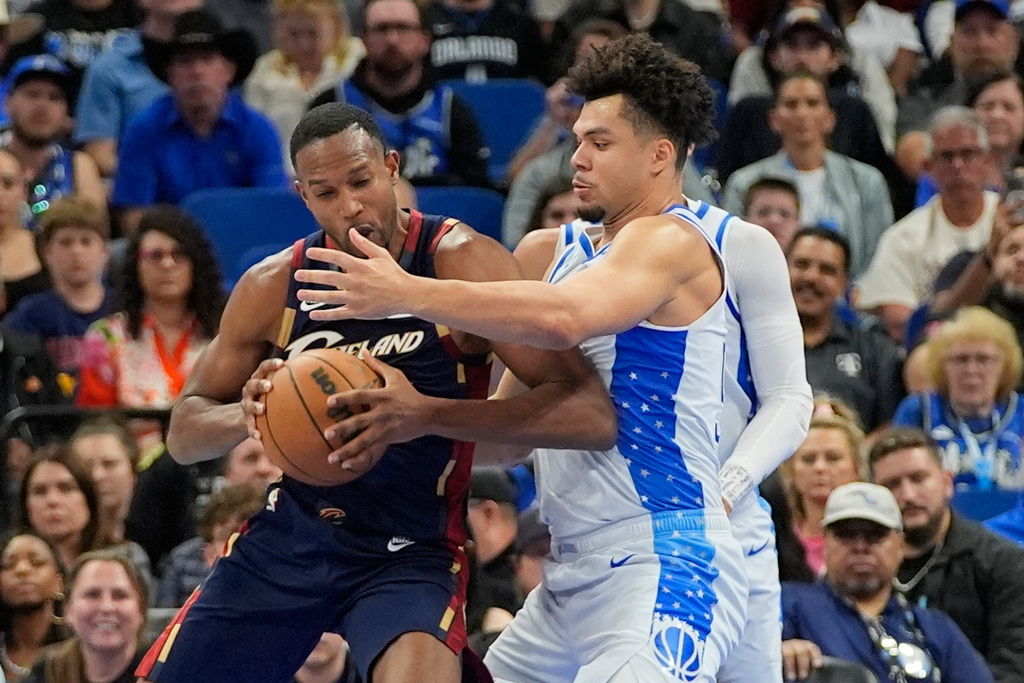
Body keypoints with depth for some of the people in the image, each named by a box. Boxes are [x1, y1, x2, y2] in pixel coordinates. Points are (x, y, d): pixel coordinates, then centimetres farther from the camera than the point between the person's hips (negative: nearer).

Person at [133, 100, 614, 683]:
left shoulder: (461, 262, -16)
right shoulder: (273, 286, -3)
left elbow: (594, 417, -25)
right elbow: (184, 433, 7)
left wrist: (426, 414, -38)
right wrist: (245, 415, -19)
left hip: (409, 552, -5)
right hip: (288, 535, 5)